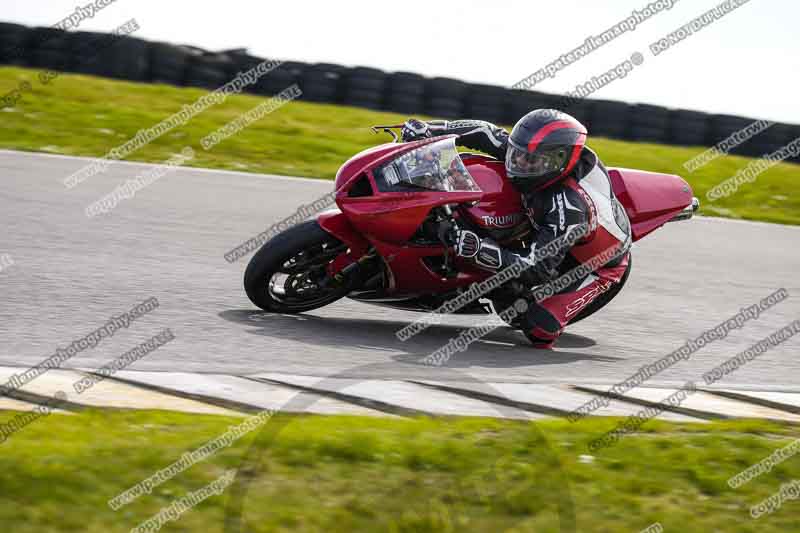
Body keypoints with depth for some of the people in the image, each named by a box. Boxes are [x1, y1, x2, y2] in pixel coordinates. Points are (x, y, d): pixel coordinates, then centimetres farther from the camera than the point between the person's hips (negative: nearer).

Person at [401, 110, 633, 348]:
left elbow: (538, 270, -42)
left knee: (538, 327, -25)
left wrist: (479, 249, -51)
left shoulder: (567, 207, -41)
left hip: (600, 272, -8)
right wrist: (428, 128, -16)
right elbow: (488, 132, -8)